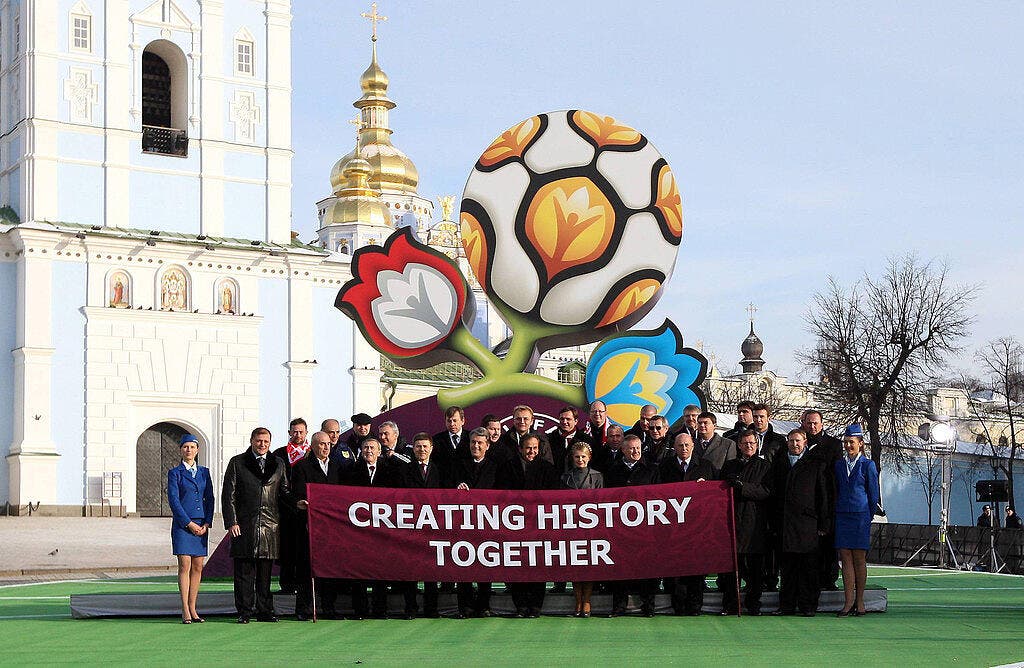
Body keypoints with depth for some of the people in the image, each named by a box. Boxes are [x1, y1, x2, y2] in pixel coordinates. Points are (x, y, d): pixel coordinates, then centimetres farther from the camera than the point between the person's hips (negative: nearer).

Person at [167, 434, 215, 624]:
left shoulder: (204, 472, 12)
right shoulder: (175, 473, 1)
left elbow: (209, 499, 11)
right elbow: (173, 500, -6)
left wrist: (207, 523, -2)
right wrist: (189, 524, -12)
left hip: (201, 524, 4)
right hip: (182, 523, -4)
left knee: (198, 567, 3)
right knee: (185, 566, -8)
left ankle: (192, 608, 8)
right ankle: (185, 611, -6)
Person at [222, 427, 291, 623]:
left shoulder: (278, 464, 14)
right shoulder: (237, 463, 6)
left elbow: (285, 492, 18)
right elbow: (228, 495, 2)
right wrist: (231, 522, -7)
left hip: (270, 525, 2)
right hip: (244, 525, -2)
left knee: (265, 571, 6)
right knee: (244, 571, -1)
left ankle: (265, 611, 12)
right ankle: (244, 612, 4)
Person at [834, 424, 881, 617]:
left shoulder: (868, 465, -1)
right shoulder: (839, 465, 12)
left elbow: (873, 494, 2)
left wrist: (868, 518, 3)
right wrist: (836, 513, 11)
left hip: (860, 516, -4)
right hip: (842, 516, 4)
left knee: (859, 559, 0)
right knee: (846, 558, 1)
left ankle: (859, 601, 7)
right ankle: (848, 602, 2)